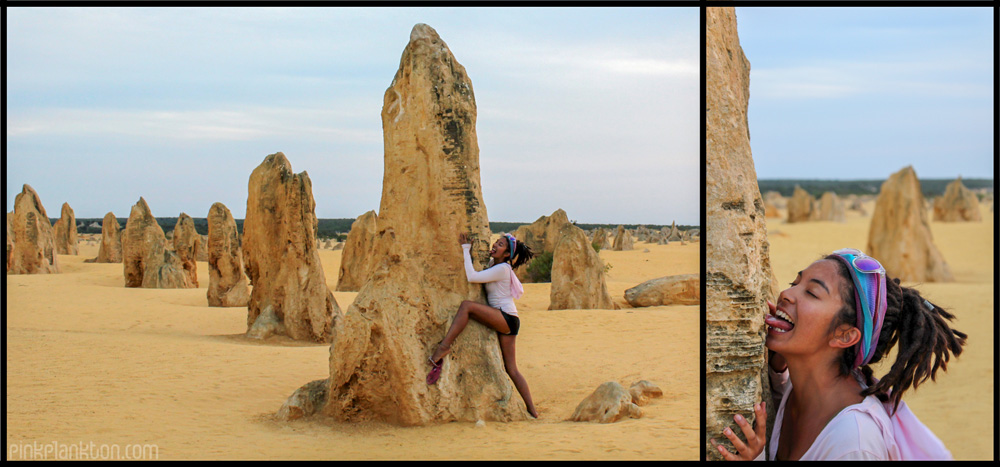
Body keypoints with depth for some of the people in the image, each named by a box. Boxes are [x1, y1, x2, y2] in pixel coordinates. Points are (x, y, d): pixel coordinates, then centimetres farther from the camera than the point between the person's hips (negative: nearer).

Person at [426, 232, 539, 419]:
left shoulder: (502, 268, -11)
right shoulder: (492, 263, 16)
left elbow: (472, 277, -19)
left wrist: (466, 249, -11)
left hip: (507, 318, -10)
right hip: (503, 323, 10)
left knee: (466, 305, -24)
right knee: (511, 369, 8)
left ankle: (444, 347, -26)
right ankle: (531, 410, 10)